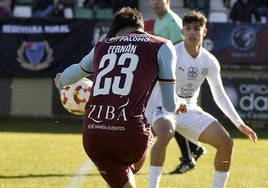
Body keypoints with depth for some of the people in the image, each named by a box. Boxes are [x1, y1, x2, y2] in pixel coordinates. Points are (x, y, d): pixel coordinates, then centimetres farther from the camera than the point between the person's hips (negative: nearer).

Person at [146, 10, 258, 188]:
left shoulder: (210, 62, -1)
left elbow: (220, 95, 10)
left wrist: (240, 124, 6)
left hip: (190, 110, 6)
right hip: (163, 107, -6)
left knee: (226, 143, -5)